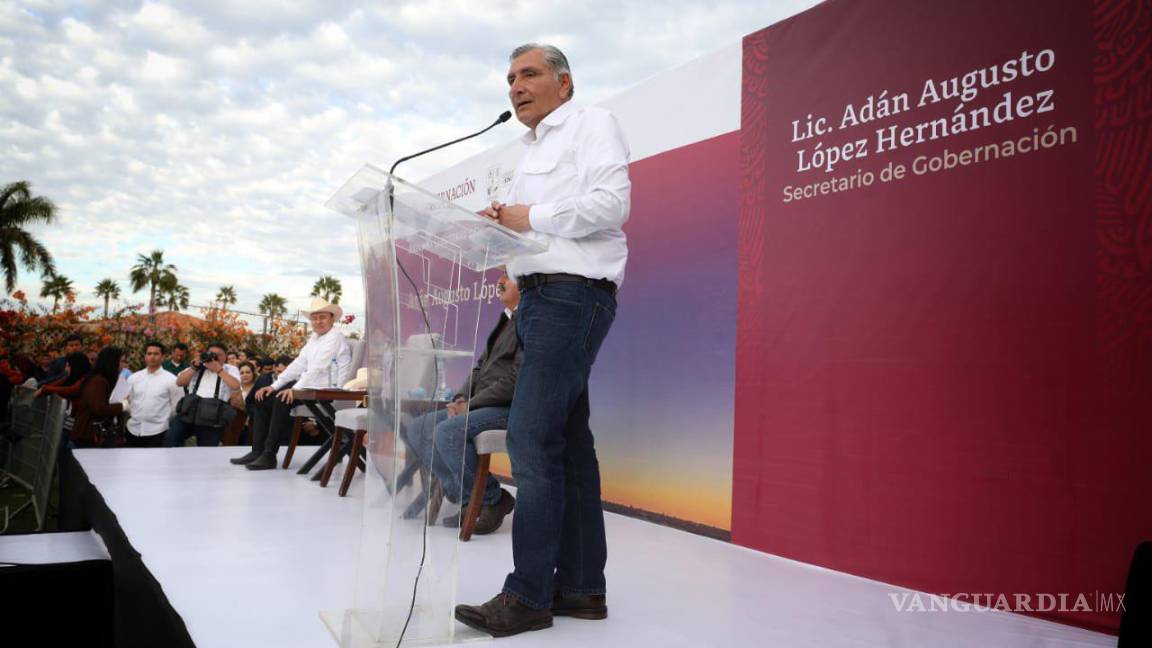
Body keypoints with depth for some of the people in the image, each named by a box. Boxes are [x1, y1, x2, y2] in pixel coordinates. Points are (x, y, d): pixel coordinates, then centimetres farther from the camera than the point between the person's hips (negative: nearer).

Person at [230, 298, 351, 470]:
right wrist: (274, 385, 3)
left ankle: (269, 455, -23)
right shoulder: (314, 337, 18)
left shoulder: (335, 337, -10)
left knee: (282, 399, -28)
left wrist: (295, 389, -26)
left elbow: (318, 367, -20)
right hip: (309, 385, 10)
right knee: (263, 398, 2)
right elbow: (299, 363, 13)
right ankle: (257, 451, -1)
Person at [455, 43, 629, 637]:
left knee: (532, 440, -14)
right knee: (567, 443, 7)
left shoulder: (591, 123, 1)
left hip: (573, 294, -9)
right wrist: (498, 225, 3)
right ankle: (581, 586, 13)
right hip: (539, 298, 9)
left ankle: (528, 595, -7)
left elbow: (612, 202, -15)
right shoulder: (533, 151, 26)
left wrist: (531, 217, -12)